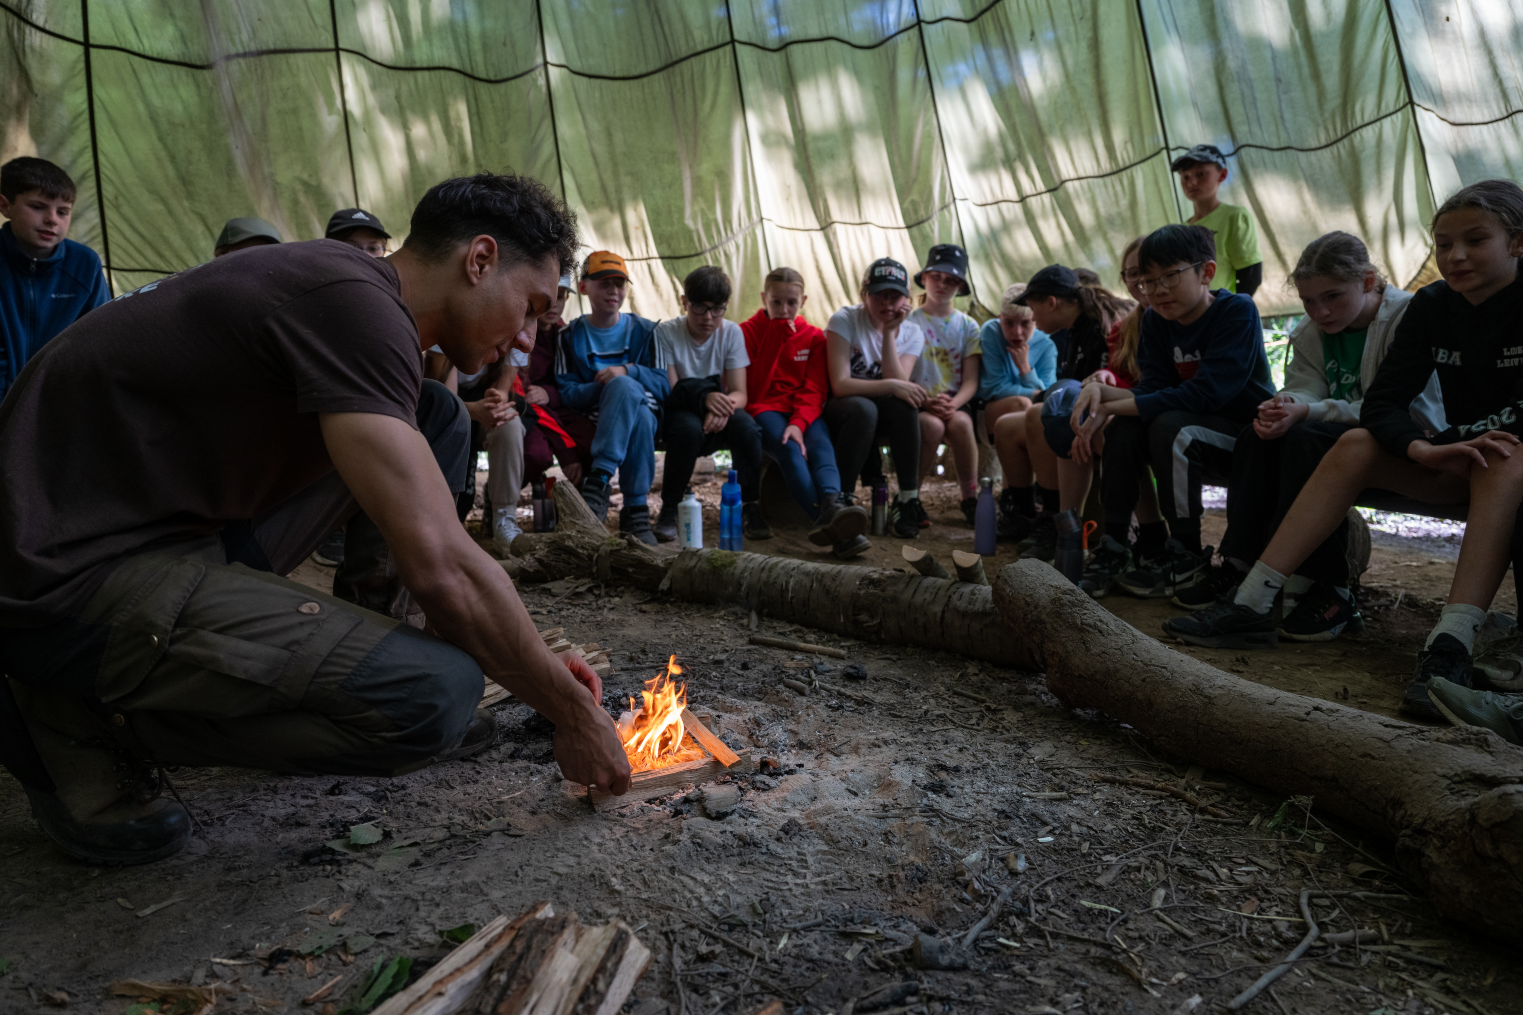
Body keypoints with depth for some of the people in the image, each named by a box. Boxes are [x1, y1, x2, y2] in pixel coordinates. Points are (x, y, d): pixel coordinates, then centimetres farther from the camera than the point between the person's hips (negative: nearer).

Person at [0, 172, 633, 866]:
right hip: (63, 574, -10)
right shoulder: (354, 305, -19)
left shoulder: (345, 292, 12)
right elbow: (440, 566, -27)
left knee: (436, 420, 8)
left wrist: (534, 661, 17)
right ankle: (83, 716, -6)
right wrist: (573, 713, -12)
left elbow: (425, 545, 18)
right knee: (436, 696, -26)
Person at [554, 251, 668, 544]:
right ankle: (636, 511, -35)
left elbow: (664, 386, 4)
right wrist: (605, 385, -17)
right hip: (593, 421, -1)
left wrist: (628, 372, -14)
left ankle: (598, 481, -37)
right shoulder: (572, 336, 10)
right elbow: (566, 393, 0)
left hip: (644, 411, 1)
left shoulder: (644, 331, 12)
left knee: (623, 385, -35)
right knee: (640, 420, -37)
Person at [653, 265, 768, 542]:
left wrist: (726, 406, -32)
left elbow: (739, 393, -7)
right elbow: (670, 391, -13)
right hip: (680, 413, -2)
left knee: (747, 426, -31)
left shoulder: (731, 332, -2)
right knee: (689, 427, -37)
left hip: (719, 419, 2)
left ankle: (749, 508, -14)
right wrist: (704, 397, -33)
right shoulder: (666, 332, -8)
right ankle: (669, 510, -19)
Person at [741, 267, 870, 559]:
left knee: (821, 444, -31)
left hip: (805, 412, 3)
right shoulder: (747, 332, 9)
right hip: (764, 409, -3)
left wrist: (799, 422, -18)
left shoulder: (814, 337, 14)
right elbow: (748, 387, -2)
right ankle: (832, 521, -56)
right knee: (789, 449, -33)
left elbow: (814, 390, 2)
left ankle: (832, 505, -62)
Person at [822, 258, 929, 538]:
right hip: (840, 412, -3)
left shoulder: (912, 333, 1)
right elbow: (839, 384, -21)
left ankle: (907, 499, -25)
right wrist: (890, 385, -30)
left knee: (904, 403, -31)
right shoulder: (844, 320, -11)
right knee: (862, 408, -38)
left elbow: (898, 383, -15)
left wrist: (889, 332, -17)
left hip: (883, 420, 4)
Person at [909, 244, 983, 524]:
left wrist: (954, 404, -20)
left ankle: (970, 498, -18)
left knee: (960, 423, -33)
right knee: (932, 425, -35)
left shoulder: (968, 326, 12)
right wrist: (927, 401, -22)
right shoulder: (909, 322, 5)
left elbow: (971, 381, 2)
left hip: (957, 401, 2)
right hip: (918, 401, -1)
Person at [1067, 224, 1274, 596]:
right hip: (1199, 426, 7)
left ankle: (1186, 554, -19)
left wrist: (1111, 407, -28)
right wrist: (1100, 390, -29)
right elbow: (1154, 390, -7)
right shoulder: (1155, 321, 2)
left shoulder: (1238, 311, -19)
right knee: (1125, 428, -17)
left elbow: (1203, 393, -29)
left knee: (1171, 427, -31)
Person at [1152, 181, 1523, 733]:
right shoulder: (1432, 307, 1)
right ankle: (1251, 604, -25)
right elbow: (1381, 403, -9)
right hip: (1459, 458, 5)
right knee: (1355, 446, -16)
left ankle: (1448, 648, -52)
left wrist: (1444, 443, -23)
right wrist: (1424, 449, -28)